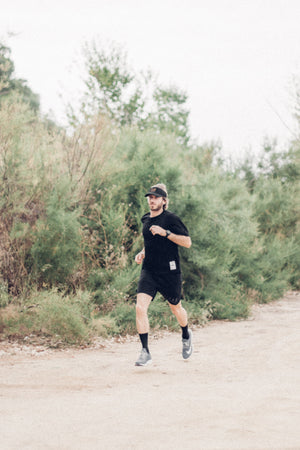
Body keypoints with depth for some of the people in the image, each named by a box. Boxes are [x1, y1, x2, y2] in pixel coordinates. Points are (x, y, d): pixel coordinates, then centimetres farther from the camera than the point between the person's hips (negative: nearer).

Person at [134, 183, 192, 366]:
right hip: (149, 271, 4)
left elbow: (187, 242, -14)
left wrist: (165, 233, -23)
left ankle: (186, 335, 47)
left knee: (176, 308, 14)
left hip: (169, 272, -4)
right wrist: (142, 253, 9)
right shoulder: (146, 220, 10)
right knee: (140, 308, -15)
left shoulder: (171, 219, -9)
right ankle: (145, 352, -11)